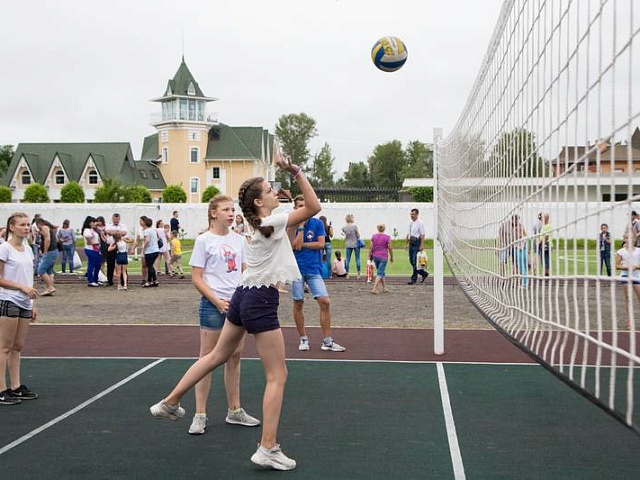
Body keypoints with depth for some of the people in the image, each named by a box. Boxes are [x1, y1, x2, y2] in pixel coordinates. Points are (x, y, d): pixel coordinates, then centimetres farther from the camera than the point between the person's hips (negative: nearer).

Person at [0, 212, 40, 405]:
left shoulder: (28, 250, 12)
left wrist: (32, 304, 15)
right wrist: (22, 287, -18)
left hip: (24, 304, 7)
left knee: (18, 347, 10)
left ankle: (16, 387, 16)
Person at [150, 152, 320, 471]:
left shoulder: (260, 224, 9)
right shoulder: (271, 223, -16)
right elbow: (314, 207, -20)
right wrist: (295, 171, -19)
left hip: (243, 296, 9)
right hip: (260, 302, -9)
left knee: (218, 355, 24)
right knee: (277, 376, -1)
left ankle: (169, 403, 35)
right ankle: (267, 449, 1)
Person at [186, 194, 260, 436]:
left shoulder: (239, 240, 10)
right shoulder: (204, 240, -5)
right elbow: (197, 278, -7)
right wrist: (218, 302, -15)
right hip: (213, 305, -5)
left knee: (234, 358, 12)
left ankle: (234, 411, 23)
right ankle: (200, 415, 8)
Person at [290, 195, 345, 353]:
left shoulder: (317, 223, 4)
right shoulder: (293, 225, 0)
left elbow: (321, 244, -5)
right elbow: (294, 245, -13)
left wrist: (301, 244, -8)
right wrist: (301, 226, -14)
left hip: (314, 269, 1)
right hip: (296, 269, -1)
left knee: (325, 302, -7)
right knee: (298, 304, 5)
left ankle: (327, 341, 1)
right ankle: (303, 339, 20)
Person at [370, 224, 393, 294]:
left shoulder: (373, 236, 0)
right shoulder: (387, 237, -9)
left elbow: (371, 247, 0)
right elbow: (390, 248, -6)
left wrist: (370, 255, 10)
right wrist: (391, 257, 6)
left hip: (375, 256, 4)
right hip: (383, 257, -4)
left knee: (381, 272, 18)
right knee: (380, 273, -3)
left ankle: (384, 288, 25)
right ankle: (374, 289, -13)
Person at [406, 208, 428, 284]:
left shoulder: (420, 223, -10)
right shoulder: (411, 223, 14)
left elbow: (422, 235, -14)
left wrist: (421, 245, -20)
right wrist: (407, 243, 17)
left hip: (417, 243, -8)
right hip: (411, 244, 8)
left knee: (415, 261, -6)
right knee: (411, 261, 10)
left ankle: (414, 278, 1)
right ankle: (424, 273, 24)